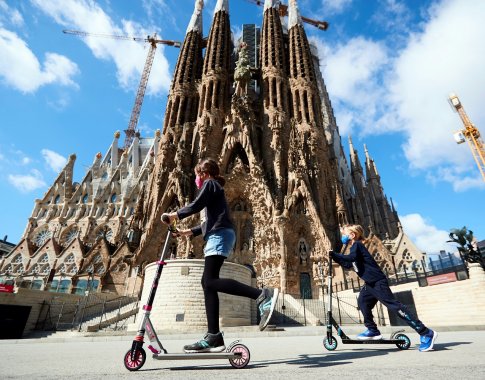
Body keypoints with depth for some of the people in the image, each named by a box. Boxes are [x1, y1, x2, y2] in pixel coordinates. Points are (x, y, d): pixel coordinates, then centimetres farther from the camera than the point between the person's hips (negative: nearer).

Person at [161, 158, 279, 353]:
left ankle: (262, 295, -27)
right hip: (217, 236, 10)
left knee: (210, 281, -20)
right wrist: (186, 232, 30)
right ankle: (213, 337, 2)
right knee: (208, 283, 3)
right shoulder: (214, 189, 32)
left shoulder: (210, 183, 6)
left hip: (220, 235, -10)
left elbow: (196, 206, -9)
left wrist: (174, 215, 4)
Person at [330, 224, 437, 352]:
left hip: (378, 281, -10)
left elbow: (351, 258, -30)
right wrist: (334, 257, 14)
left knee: (394, 306, -10)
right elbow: (348, 265, 22)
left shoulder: (357, 245, -11)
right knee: (363, 302, 11)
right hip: (370, 283, 10)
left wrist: (332, 254, -26)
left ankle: (426, 333, -5)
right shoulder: (355, 247, 18)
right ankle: (373, 330, 19)